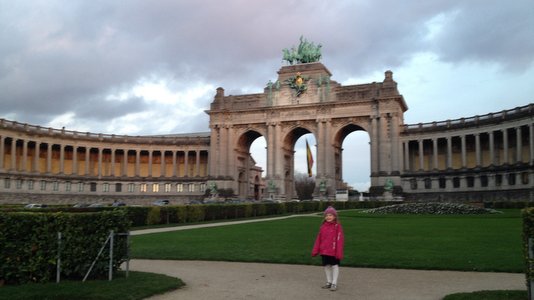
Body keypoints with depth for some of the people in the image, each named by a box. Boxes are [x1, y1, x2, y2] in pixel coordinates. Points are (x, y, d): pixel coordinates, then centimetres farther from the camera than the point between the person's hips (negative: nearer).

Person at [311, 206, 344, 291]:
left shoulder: (337, 226, -11)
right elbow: (318, 239, 8)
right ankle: (329, 282, 27)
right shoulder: (323, 226, 5)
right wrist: (315, 250, 7)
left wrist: (339, 252, -15)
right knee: (327, 266, 13)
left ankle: (334, 283, 12)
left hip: (333, 251, -5)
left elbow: (340, 239, -12)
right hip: (324, 251, 5)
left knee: (335, 266, 4)